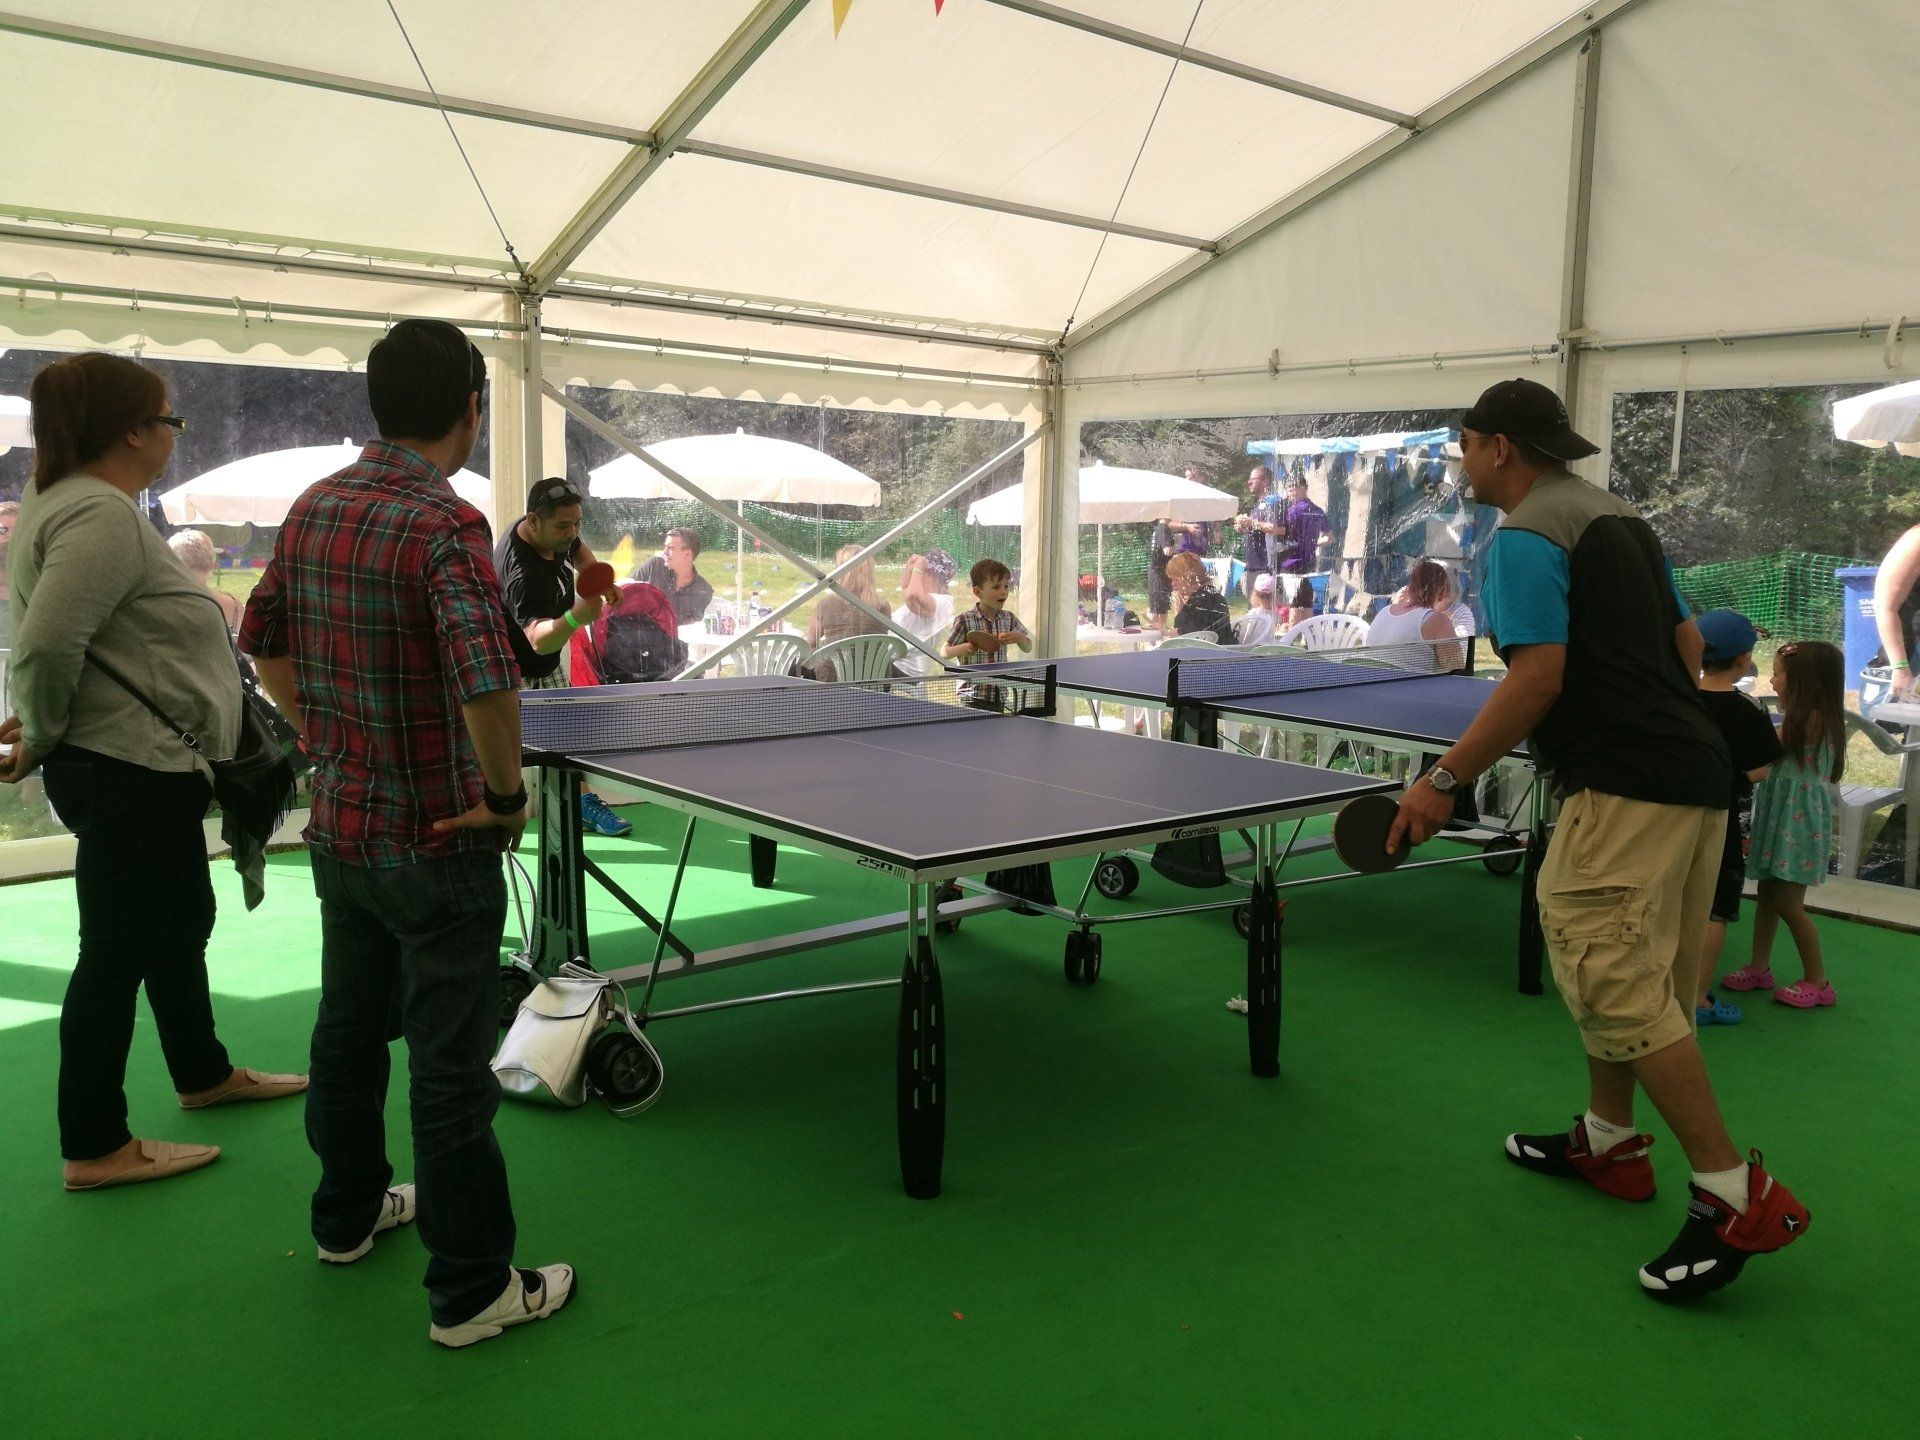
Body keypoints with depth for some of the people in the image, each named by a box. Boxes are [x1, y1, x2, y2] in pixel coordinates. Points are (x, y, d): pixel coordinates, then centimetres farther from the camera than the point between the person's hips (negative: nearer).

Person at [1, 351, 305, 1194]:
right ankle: (94, 1148, 14)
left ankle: (203, 1074, 40)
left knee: (182, 923, 22)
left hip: (151, 771, 11)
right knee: (117, 951, 0)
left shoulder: (79, 504, 12)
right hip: (130, 773, -11)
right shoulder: (101, 514, -20)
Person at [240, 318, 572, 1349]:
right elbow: (484, 678, -35)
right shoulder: (443, 526, -22)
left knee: (347, 1029, 23)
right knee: (451, 1068, 2)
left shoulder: (313, 508, 4)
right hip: (435, 842, -8)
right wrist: (506, 793, -21)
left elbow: (262, 637, 16)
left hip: (337, 827, 8)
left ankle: (349, 1213, 42)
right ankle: (471, 1288, 15)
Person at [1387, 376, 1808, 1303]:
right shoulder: (1620, 519, 18)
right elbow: (1686, 643, 21)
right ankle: (1606, 1141, 31)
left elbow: (1537, 679, -20)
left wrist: (1442, 782, -16)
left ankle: (1736, 1197, -7)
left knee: (1612, 980, -10)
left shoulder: (1527, 535, -11)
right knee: (1623, 967, 19)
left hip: (1626, 789, -10)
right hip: (1692, 771, 10)